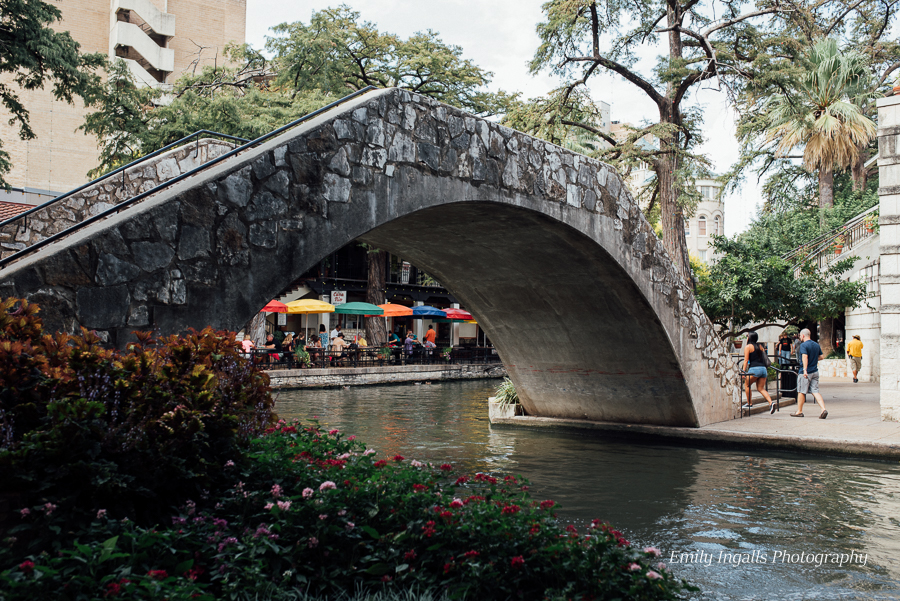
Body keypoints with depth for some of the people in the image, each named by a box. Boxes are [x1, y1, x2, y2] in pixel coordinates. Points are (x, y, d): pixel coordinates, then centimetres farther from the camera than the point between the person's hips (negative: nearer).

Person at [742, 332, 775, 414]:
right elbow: (764, 357, 18)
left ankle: (749, 403, 13)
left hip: (754, 368, -6)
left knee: (746, 385, 13)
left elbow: (746, 360, -5)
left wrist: (744, 371, -5)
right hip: (763, 368, 6)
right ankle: (771, 403, -12)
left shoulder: (748, 347, 0)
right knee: (761, 388, 8)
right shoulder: (760, 346, 18)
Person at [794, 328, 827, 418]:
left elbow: (805, 357, -26)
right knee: (815, 392, 4)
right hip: (815, 372, 7)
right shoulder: (816, 345, 10)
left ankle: (799, 411, 16)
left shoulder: (803, 345, -13)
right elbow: (821, 357, 16)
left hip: (805, 373, -7)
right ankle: (823, 409, -12)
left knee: (801, 392, 6)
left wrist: (805, 370, -33)